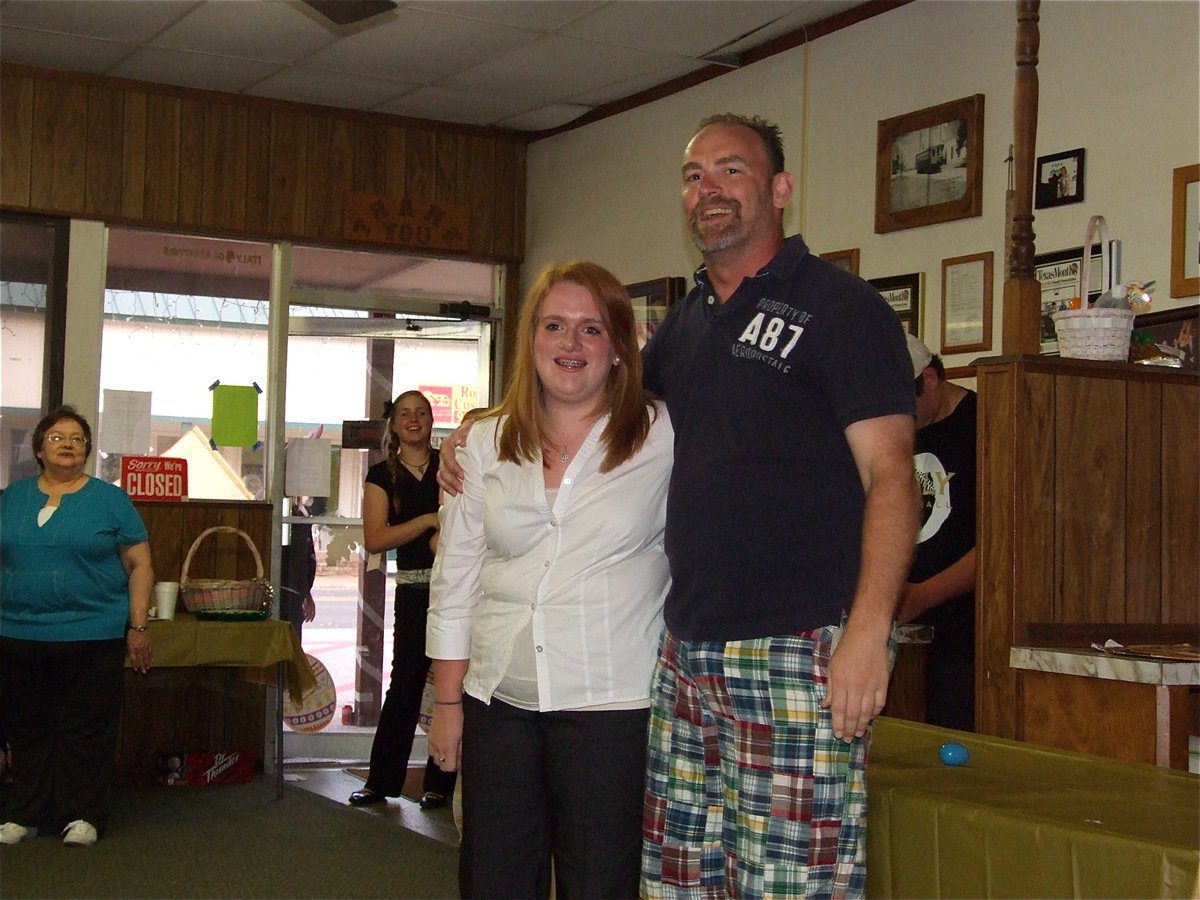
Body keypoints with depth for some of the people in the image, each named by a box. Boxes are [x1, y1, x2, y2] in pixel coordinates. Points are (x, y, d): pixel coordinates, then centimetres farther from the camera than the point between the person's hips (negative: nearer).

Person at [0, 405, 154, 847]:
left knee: (87, 730, 2)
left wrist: (139, 627, -5)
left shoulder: (110, 500, 2)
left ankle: (83, 815, 11)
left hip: (92, 636, -3)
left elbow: (139, 566, 1)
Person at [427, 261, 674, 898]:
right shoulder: (487, 443, 9)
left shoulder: (663, 438, 0)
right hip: (499, 703, 3)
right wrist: (447, 700, 8)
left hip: (613, 707, -3)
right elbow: (455, 578, 11)